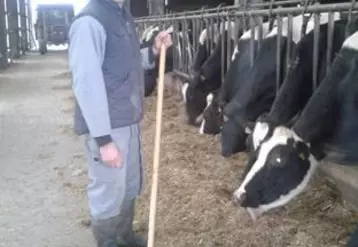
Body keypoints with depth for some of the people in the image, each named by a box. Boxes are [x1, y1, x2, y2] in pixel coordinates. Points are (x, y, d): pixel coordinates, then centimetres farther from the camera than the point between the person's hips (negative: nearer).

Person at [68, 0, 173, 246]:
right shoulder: (89, 21, -19)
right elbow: (86, 84, -21)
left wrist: (154, 50, 0)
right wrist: (103, 138, -22)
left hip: (129, 121, 9)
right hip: (107, 126, -9)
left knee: (131, 185, 22)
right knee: (108, 192, 7)